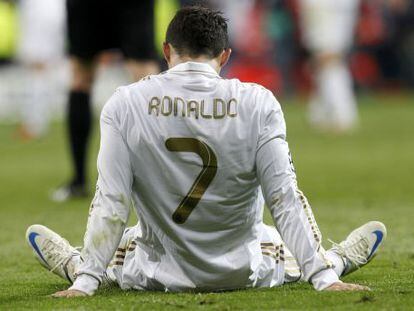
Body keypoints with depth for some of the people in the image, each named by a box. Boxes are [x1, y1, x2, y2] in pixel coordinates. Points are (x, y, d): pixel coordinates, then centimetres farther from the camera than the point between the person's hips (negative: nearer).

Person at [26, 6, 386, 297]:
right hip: (245, 274, 0)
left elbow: (111, 204, -13)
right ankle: (332, 265, 44)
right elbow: (284, 200, -15)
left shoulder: (125, 104, -12)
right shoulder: (258, 103, -13)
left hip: (157, 276, 0)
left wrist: (84, 283, -9)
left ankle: (80, 270, 50)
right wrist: (324, 278, -12)